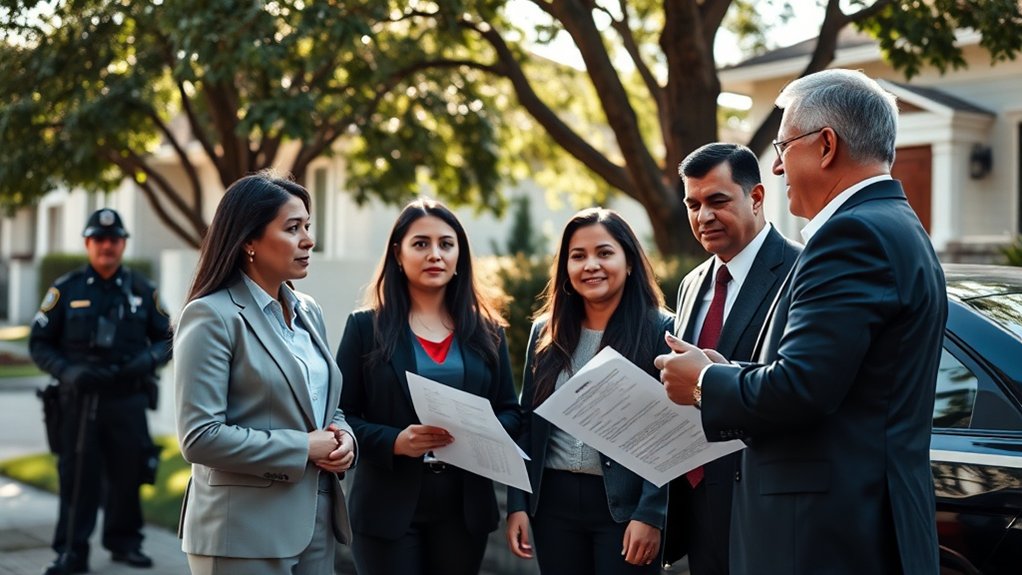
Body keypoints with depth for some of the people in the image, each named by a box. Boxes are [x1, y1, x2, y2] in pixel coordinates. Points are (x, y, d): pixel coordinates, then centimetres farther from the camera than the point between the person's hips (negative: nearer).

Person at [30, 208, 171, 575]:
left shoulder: (141, 290, 7)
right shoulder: (67, 290, 1)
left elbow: (167, 338, 12)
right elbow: (39, 344, 3)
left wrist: (150, 358, -9)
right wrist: (68, 371, -14)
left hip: (128, 399, 2)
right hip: (81, 398, -2)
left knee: (128, 473, 8)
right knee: (78, 476, -1)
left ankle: (125, 542, 25)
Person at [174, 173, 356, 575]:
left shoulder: (309, 312, 11)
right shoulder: (212, 316, -13)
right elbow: (200, 437, -19)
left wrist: (343, 436, -3)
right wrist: (301, 449, -17)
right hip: (246, 530, -7)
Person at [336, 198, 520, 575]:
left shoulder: (487, 331, 9)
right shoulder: (366, 327, 1)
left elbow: (510, 413, 10)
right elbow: (341, 416, -2)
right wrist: (394, 441, -19)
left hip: (465, 507, 3)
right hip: (389, 507, -3)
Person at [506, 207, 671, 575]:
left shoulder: (659, 331, -5)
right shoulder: (546, 331, 7)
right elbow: (526, 424, 9)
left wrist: (651, 514, -15)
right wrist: (517, 504, 3)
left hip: (625, 503, -4)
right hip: (553, 501, 4)